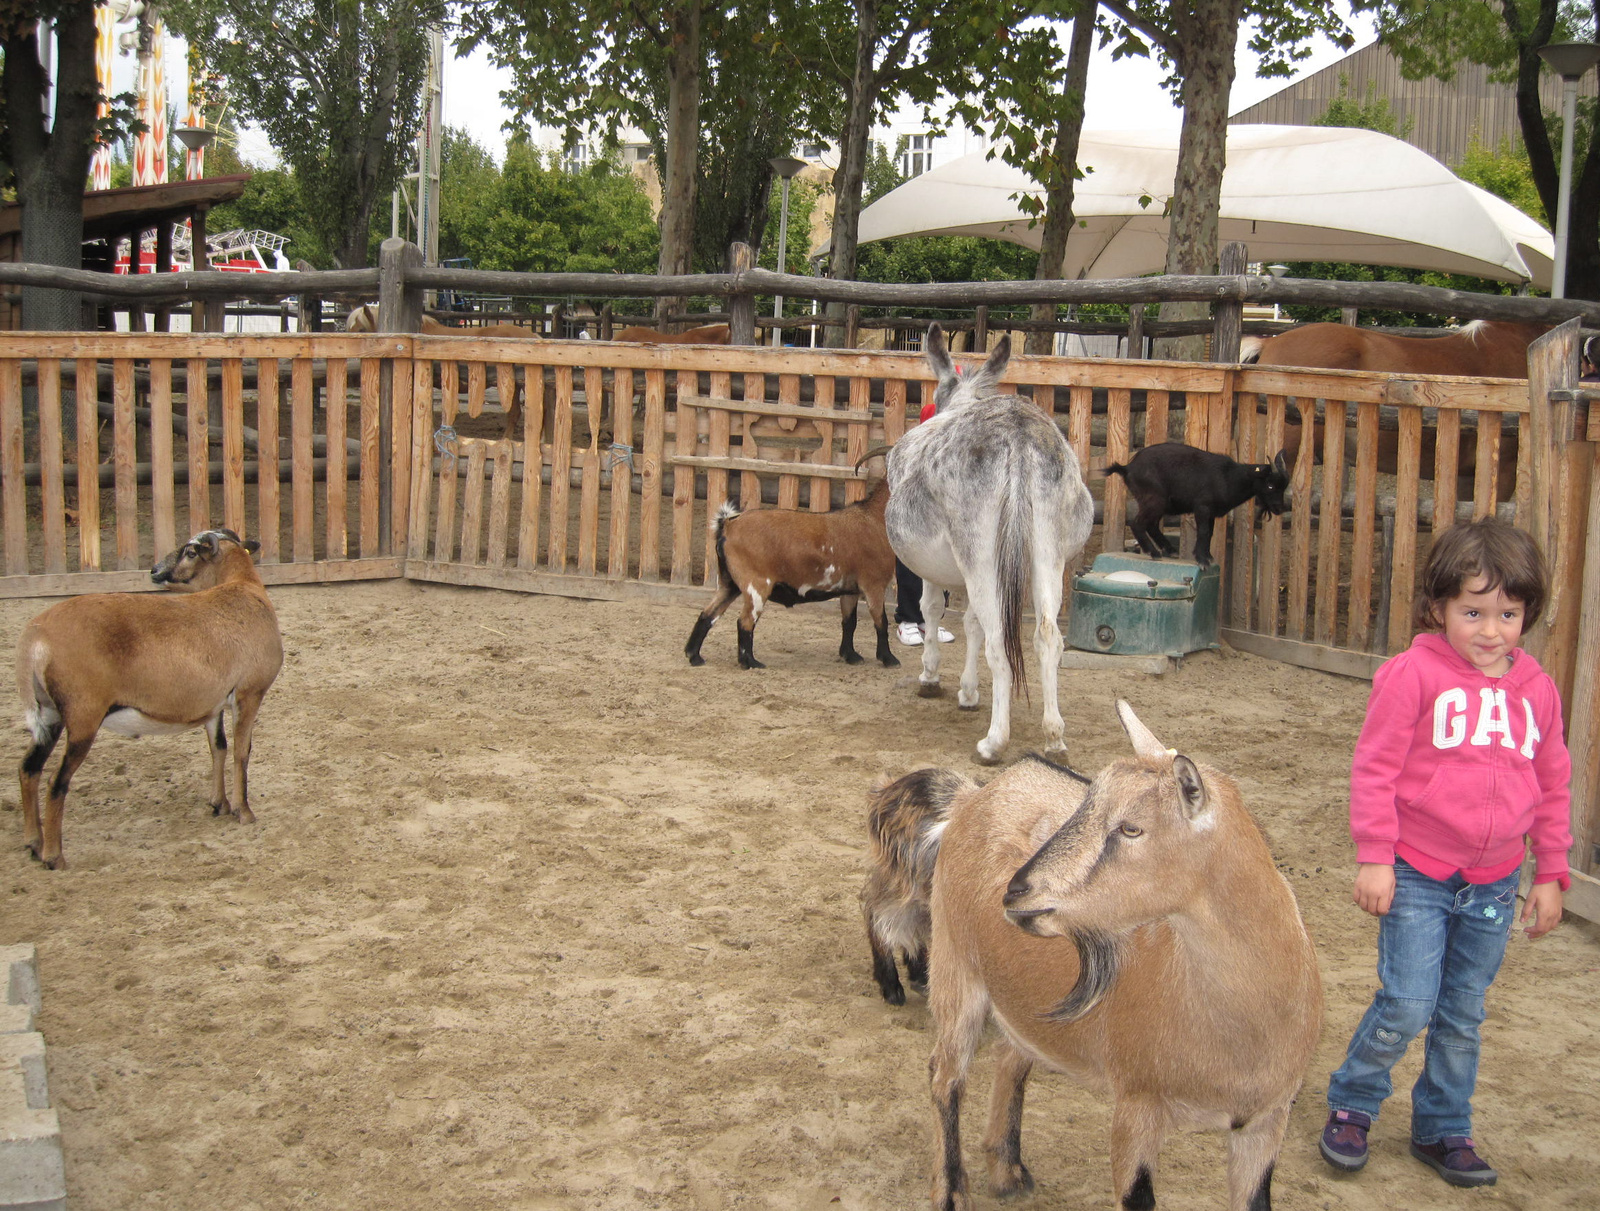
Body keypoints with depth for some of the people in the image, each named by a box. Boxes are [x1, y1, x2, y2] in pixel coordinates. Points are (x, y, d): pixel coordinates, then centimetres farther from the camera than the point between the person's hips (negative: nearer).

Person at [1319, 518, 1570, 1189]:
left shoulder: (1536, 688, 4)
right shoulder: (1413, 673, -11)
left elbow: (1552, 786, 13)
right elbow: (1374, 767, -9)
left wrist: (1550, 875, 13)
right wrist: (1374, 856, -12)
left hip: (1493, 888, 4)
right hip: (1417, 876, -4)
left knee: (1462, 1016, 13)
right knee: (1407, 1005, -6)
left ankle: (1443, 1129, 30)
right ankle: (1349, 1106, 17)